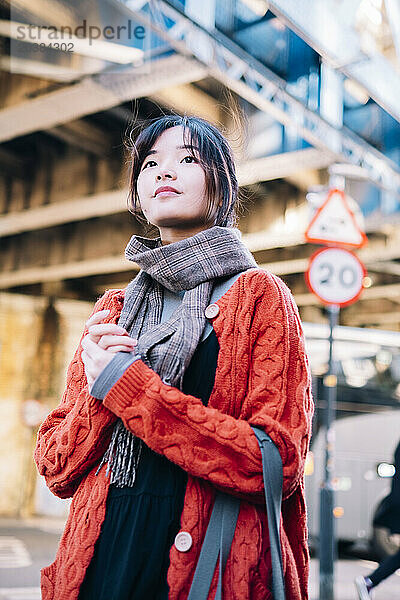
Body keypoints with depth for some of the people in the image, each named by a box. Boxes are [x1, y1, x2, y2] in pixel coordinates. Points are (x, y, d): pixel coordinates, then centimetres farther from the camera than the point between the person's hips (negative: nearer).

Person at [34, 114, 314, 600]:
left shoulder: (259, 295, -4)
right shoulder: (112, 310, 8)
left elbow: (279, 461, -16)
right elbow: (57, 470, 6)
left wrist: (125, 384, -17)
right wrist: (97, 391, -14)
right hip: (100, 559, 4)